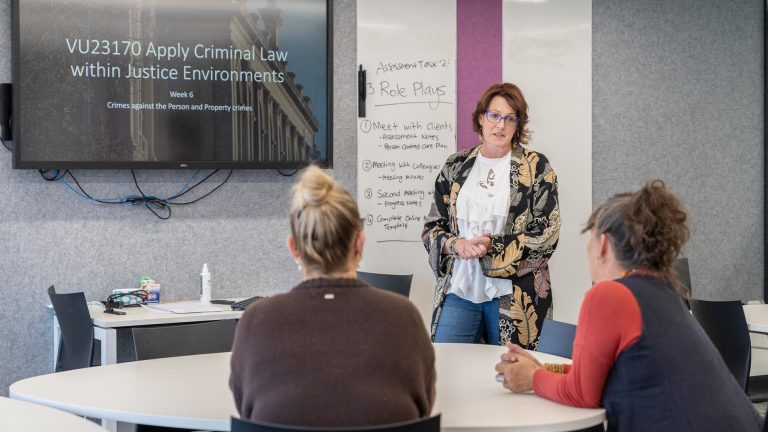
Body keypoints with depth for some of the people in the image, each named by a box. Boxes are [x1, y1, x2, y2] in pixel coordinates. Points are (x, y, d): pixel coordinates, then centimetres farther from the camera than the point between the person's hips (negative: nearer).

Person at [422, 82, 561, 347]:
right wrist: (457, 244, -9)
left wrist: (491, 247, -13)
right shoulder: (455, 167, 10)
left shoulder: (536, 168, 1)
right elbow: (431, 229, 11)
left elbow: (547, 235, -6)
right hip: (458, 289, 2)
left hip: (513, 296, -2)